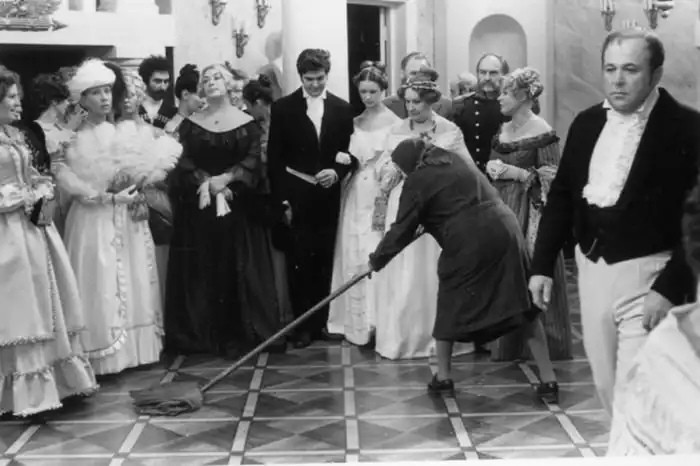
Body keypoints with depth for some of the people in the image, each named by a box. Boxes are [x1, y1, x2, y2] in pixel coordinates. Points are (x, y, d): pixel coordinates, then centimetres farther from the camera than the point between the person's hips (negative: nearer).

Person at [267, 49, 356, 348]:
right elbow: (274, 157, 0)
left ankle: (321, 322, 15)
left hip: (328, 198, 2)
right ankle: (302, 325, 6)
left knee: (324, 262, 5)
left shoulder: (342, 109, 8)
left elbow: (351, 153, 9)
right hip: (296, 198, -2)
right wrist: (282, 199, -6)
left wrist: (338, 172, -11)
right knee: (299, 263, -1)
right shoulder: (283, 108, 2)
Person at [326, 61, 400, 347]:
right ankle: (357, 323, 13)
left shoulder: (394, 122, -5)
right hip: (355, 195, 5)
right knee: (354, 257, 5)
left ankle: (380, 322, 2)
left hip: (382, 194, -5)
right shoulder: (355, 122, 11)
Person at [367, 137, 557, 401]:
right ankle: (548, 380, 9)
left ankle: (443, 377, 21)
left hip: (468, 242, -6)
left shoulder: (417, 181, 3)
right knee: (524, 306, 7)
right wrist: (430, 224, 45)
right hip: (505, 229, 6)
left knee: (451, 306, 13)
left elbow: (402, 230, 6)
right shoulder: (454, 160, 23)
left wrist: (376, 261, 19)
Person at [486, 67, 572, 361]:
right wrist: (492, 168, 2)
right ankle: (510, 345, 19)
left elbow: (553, 177, -12)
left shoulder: (541, 132, -10)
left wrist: (519, 173, -17)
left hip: (531, 213, -7)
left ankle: (540, 346, 9)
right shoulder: (503, 130, 12)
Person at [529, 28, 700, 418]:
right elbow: (562, 195, 13)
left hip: (647, 276, -6)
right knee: (607, 387, 15)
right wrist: (543, 264, 10)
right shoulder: (587, 122, 7)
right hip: (593, 269, 6)